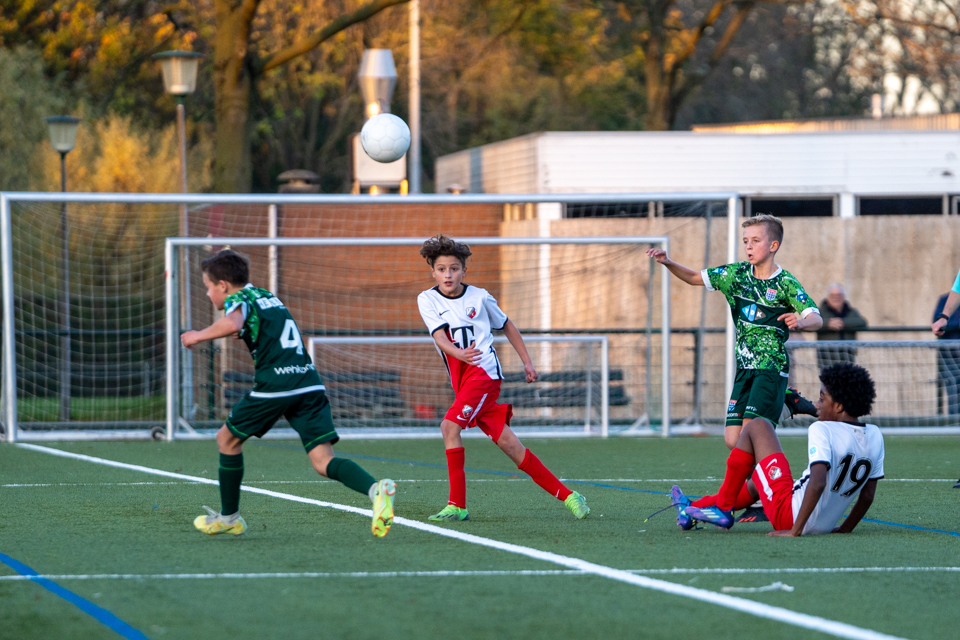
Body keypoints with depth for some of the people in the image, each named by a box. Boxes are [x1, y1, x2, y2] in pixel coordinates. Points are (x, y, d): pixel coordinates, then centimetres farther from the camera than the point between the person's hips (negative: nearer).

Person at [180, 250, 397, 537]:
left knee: (228, 439, 16)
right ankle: (376, 489, -30)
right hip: (309, 382, 7)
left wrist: (199, 336, -7)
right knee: (323, 462, -2)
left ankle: (229, 517, 23)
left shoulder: (237, 300, 2)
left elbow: (233, 323, -22)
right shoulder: (267, 295, 25)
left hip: (275, 386, -7)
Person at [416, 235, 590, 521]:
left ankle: (457, 505, -20)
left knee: (449, 426, -23)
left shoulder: (479, 296, 3)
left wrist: (527, 362, 18)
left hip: (484, 370, -3)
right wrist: (458, 353, -33)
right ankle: (566, 495, 8)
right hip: (462, 379, 3)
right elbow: (439, 335, -12)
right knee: (508, 443, 1)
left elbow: (507, 326, 18)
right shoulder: (427, 300, 4)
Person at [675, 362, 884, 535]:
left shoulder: (822, 430, -19)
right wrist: (846, 529, 22)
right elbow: (868, 495, 8)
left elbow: (818, 483, -32)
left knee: (757, 426, 4)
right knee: (755, 482, 36)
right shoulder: (874, 436, 1)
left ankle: (722, 506, 12)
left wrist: (795, 530, -25)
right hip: (824, 526, 8)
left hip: (789, 516, -8)